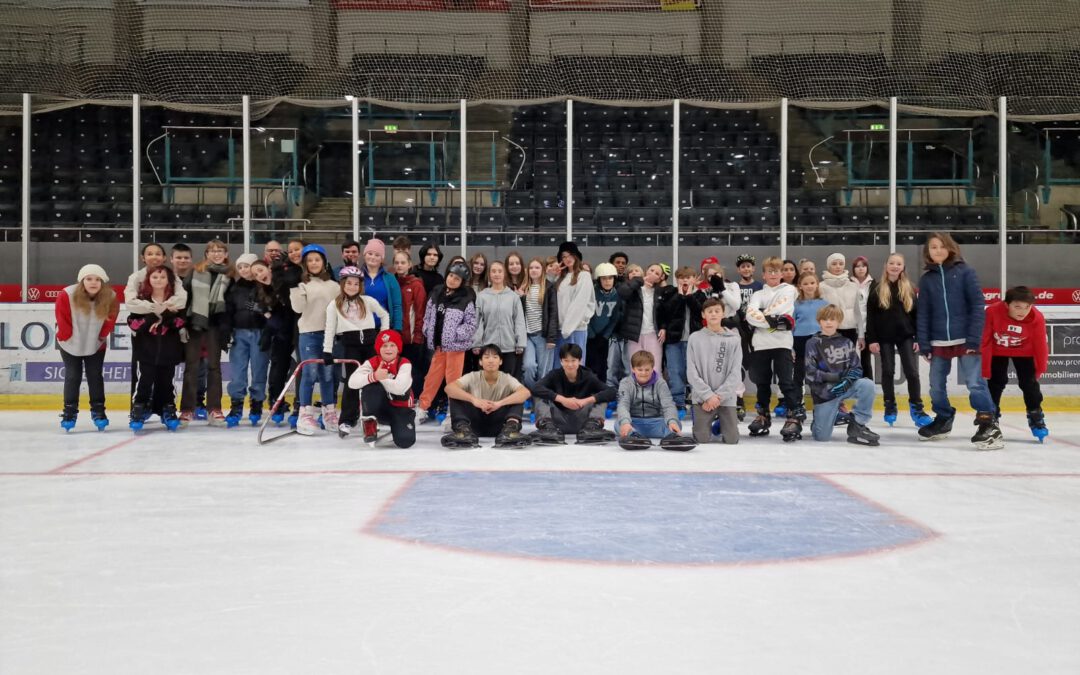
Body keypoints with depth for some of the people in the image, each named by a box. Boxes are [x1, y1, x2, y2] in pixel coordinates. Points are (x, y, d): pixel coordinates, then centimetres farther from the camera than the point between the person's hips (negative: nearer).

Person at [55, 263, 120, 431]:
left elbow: (110, 320, -7)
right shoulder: (66, 296, -25)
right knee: (72, 377, 1)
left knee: (96, 376, 4)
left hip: (96, 345, 1)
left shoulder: (111, 298, -21)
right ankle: (69, 412, 11)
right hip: (70, 344, -1)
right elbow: (63, 320, -14)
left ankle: (98, 411, 14)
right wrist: (67, 336, -8)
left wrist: (102, 335, -5)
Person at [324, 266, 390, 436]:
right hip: (350, 344, -2)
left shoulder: (368, 301, 5)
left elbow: (384, 315, 16)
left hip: (370, 342, 2)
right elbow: (330, 329, -2)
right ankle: (346, 420, -2)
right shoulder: (334, 305, 1)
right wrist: (327, 351, -8)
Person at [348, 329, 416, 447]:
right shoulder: (372, 363, -10)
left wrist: (382, 378, -33)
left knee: (405, 441, -23)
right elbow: (352, 382, -26)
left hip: (400, 407, 0)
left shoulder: (404, 364, -14)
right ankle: (370, 424, -11)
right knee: (371, 387, -32)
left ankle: (395, 426, 15)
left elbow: (400, 388, -31)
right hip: (378, 407, 0)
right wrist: (374, 376, -42)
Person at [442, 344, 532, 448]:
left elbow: (526, 393, -27)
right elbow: (449, 388, -24)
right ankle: (463, 429, -38)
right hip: (475, 424, 0)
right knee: (455, 393, -18)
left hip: (498, 425, 0)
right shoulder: (473, 377, -6)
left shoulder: (507, 379, -6)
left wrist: (500, 403, -42)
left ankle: (510, 429, -40)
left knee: (518, 397, -18)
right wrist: (473, 399, -40)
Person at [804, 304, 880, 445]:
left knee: (867, 384, -29)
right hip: (824, 392, -2)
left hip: (845, 386, 2)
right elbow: (811, 374, -9)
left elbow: (857, 368, 2)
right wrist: (836, 377, -19)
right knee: (822, 437, -8)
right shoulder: (813, 344, -2)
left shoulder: (846, 343, 7)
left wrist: (848, 380, -20)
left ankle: (857, 426, -15)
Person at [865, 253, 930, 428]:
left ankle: (917, 408, 3)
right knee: (888, 372, 6)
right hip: (885, 336, -1)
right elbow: (870, 315, -2)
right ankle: (890, 407, 16)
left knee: (912, 372, -4)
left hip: (906, 336, 1)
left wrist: (919, 338, -1)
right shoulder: (877, 287, 0)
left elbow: (916, 314, 6)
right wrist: (871, 339, -8)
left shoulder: (910, 288, 6)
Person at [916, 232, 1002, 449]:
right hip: (939, 342, 5)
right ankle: (943, 420, 32)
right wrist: (924, 344, 1)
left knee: (975, 383, -10)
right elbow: (922, 313, 7)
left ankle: (989, 426, -7)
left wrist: (974, 339, -14)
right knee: (936, 385, 13)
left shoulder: (964, 272, -3)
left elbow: (978, 306, -7)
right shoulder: (926, 279, 7)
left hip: (965, 339, -4)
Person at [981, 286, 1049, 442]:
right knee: (995, 382, -1)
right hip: (997, 350, -1)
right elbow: (984, 342, -25)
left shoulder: (1037, 318, -31)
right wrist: (984, 370, -18)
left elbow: (1040, 345, -15)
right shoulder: (993, 312, -35)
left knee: (1029, 384, -2)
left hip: (1023, 352, 1)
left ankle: (1036, 418, 14)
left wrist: (1040, 369, -4)